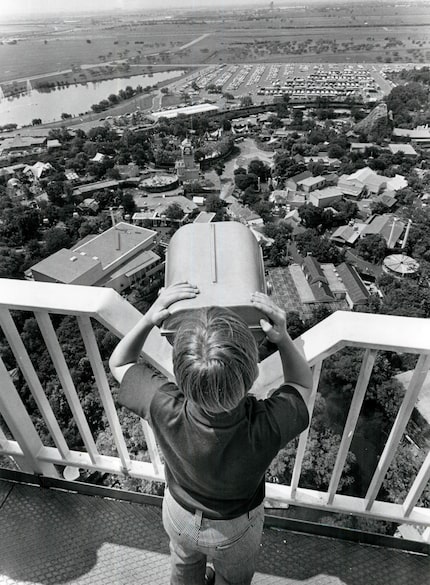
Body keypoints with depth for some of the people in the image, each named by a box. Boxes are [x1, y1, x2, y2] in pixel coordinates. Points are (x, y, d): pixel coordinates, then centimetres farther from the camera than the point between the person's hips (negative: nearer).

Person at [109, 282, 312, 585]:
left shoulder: (164, 408, -42)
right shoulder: (267, 425, -44)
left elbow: (119, 363, -20)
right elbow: (303, 383, -20)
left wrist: (148, 319, -34)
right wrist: (282, 337, -35)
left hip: (180, 516, 2)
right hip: (236, 528, -1)